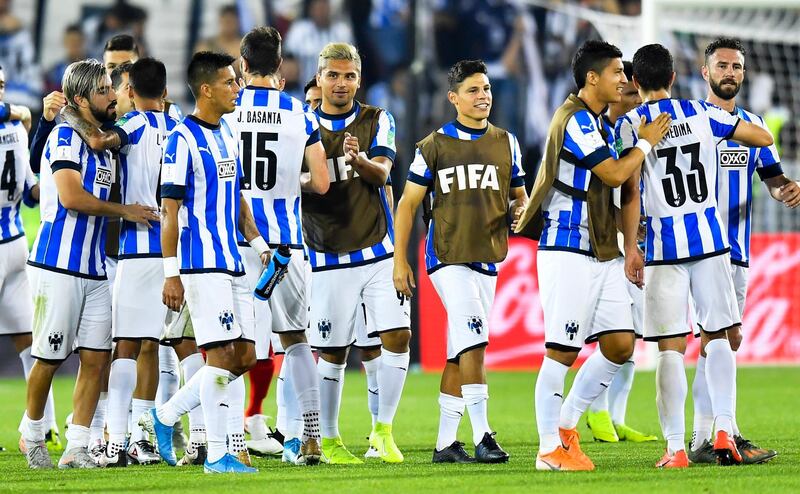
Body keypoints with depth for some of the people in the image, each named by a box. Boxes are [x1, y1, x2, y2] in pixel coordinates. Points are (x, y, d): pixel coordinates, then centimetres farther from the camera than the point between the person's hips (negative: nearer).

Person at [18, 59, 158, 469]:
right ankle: (32, 433, 23)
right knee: (50, 358, 2)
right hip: (59, 265, -8)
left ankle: (76, 449, 5)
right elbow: (71, 197, -21)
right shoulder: (66, 137, -10)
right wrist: (125, 211, -14)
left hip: (94, 268, 8)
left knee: (96, 358, 2)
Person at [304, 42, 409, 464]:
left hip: (379, 251, 2)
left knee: (397, 336, -7)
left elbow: (382, 174, -12)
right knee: (331, 352, 0)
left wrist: (360, 160, -33)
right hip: (328, 258, -1)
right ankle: (328, 440, 12)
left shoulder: (377, 121, 4)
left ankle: (383, 429, 7)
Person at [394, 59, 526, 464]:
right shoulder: (435, 146, -1)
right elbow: (408, 204, 3)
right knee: (473, 338, -19)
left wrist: (524, 214, -4)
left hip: (487, 259, 5)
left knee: (460, 354, 8)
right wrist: (400, 262, -2)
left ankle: (445, 442, 12)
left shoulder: (506, 143, 11)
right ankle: (482, 436, -20)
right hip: (447, 256, -5)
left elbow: (519, 197, 20)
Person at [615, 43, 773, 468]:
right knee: (717, 336, 13)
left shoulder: (630, 125, -4)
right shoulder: (702, 114, 4)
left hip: (664, 247, -2)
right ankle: (724, 429, 3)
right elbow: (764, 138, 12)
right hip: (709, 239, 2)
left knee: (671, 347, -1)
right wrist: (733, 124, 32)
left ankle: (676, 448, -3)